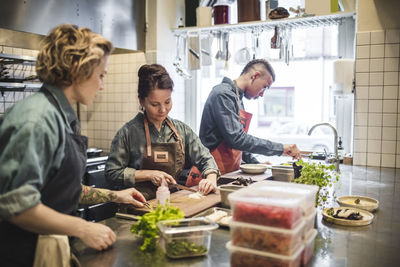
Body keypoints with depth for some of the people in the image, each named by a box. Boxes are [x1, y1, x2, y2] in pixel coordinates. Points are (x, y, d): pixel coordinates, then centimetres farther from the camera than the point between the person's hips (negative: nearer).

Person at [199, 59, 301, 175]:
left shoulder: (238, 98, 17)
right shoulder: (223, 94, -14)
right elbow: (237, 139, -23)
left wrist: (256, 164, 14)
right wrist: (280, 148, -19)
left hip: (229, 172, 9)